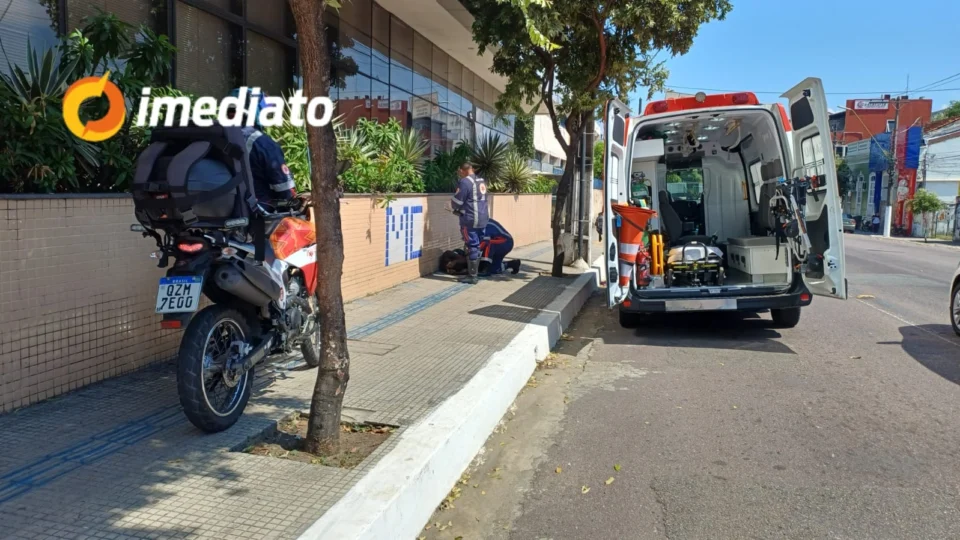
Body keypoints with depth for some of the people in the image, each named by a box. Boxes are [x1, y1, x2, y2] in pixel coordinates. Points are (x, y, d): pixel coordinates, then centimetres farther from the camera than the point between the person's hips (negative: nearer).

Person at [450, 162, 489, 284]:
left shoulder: (465, 182, -13)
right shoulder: (481, 181, 15)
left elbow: (456, 201, -11)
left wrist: (456, 209, 10)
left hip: (470, 219, -8)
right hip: (482, 217, 9)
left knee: (472, 247, -4)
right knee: (476, 246, 15)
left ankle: (472, 276, -1)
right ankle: (474, 272, 22)